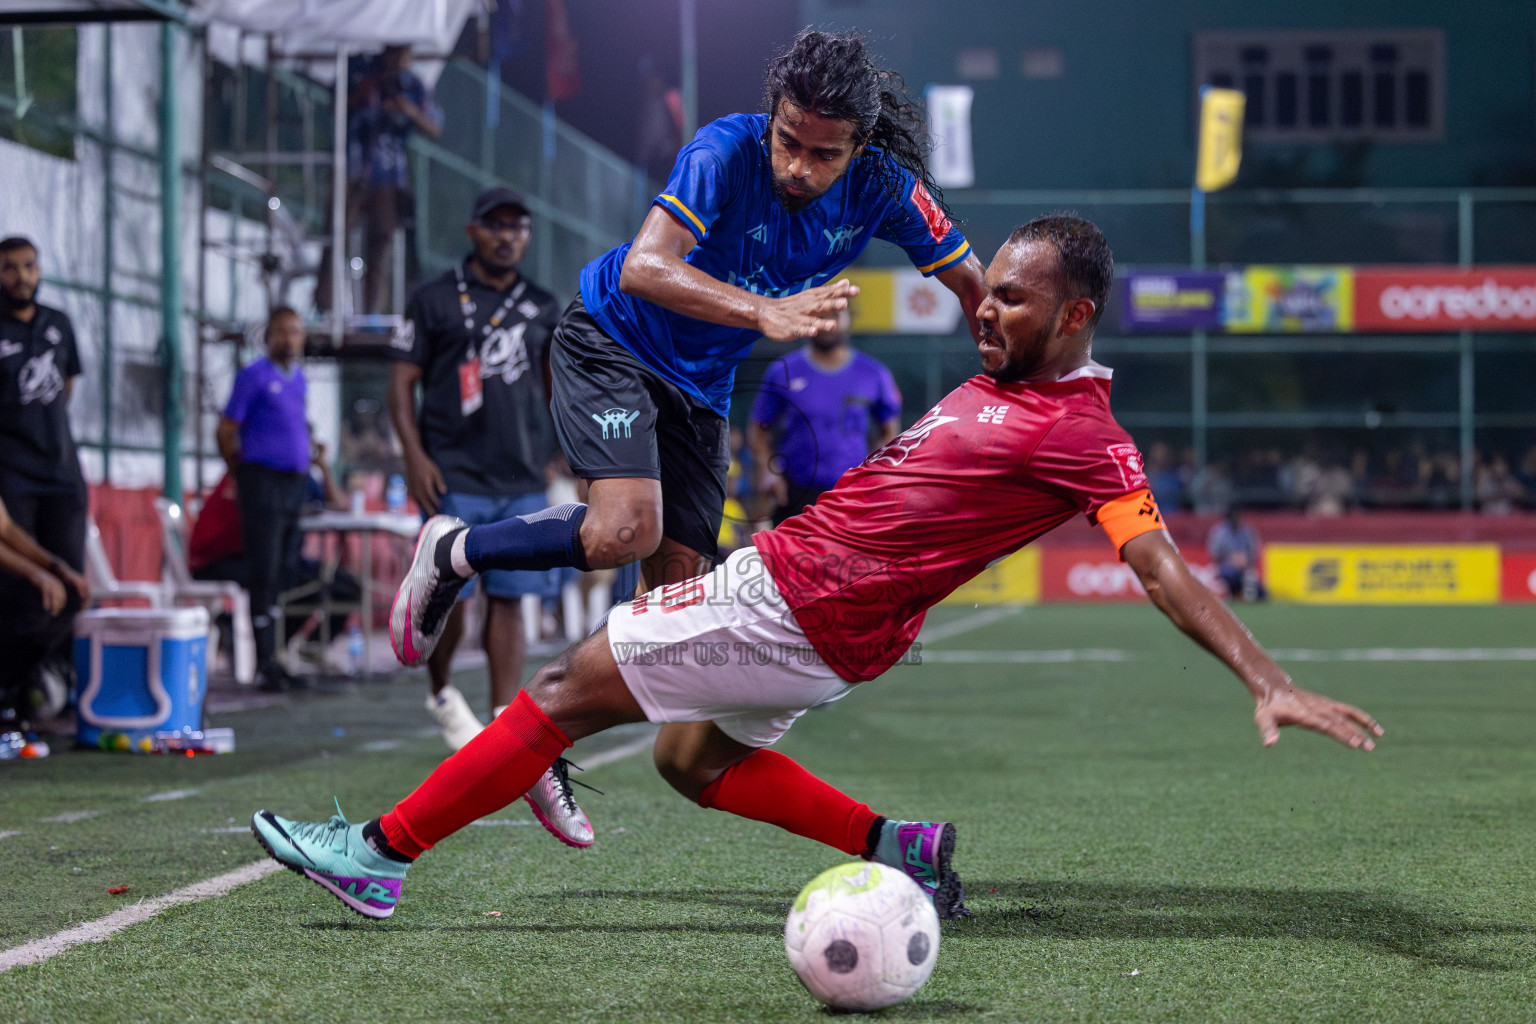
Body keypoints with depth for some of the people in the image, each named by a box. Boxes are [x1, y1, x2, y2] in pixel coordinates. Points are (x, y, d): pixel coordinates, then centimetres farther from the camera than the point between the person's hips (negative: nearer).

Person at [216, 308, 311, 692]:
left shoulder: (299, 378, 16)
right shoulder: (254, 376, -5)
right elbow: (226, 432, -5)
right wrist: (243, 474, 2)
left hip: (295, 484, 7)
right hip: (264, 482, -7)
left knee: (284, 574, 8)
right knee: (264, 573, -8)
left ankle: (274, 658, 12)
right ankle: (265, 663, -7)